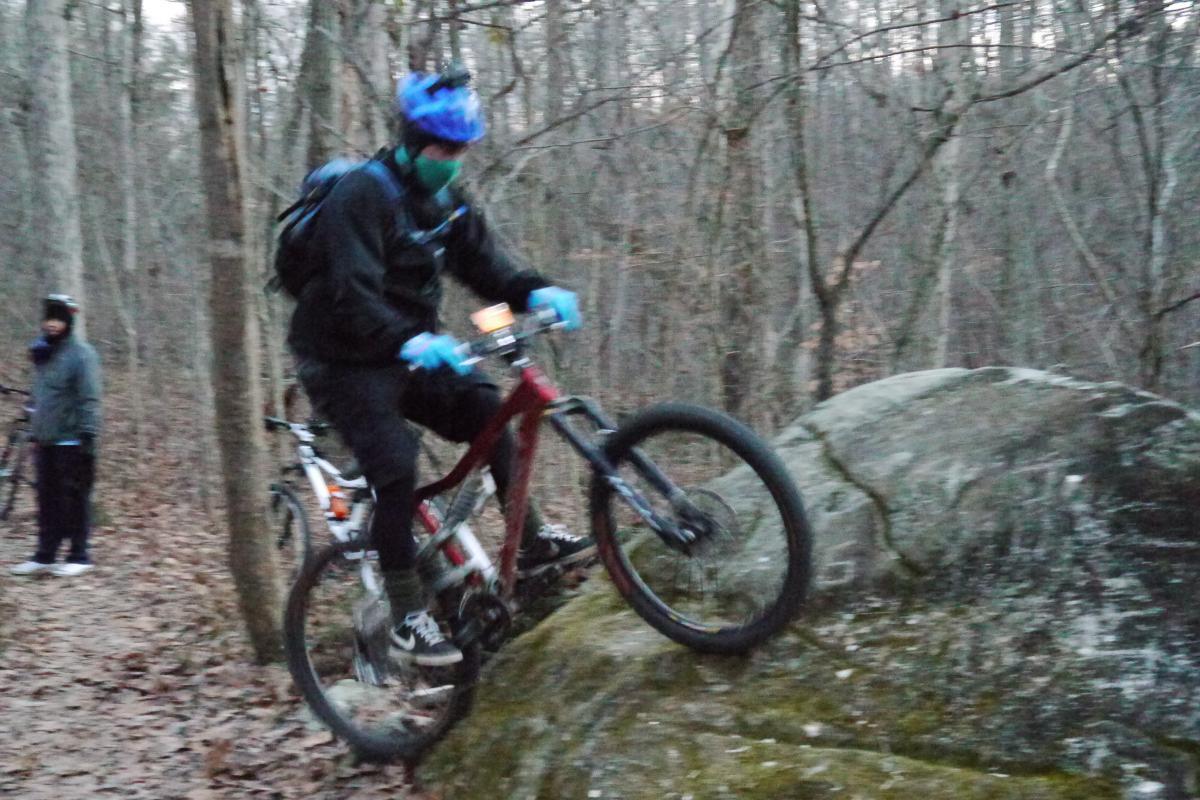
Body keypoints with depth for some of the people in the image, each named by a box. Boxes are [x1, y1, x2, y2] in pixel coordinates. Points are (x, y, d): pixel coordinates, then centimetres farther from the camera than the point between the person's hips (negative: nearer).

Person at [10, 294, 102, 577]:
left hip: (71, 440, -7)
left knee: (74, 498, -1)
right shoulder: (42, 351, 14)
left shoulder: (81, 354, -11)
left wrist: (88, 434, -21)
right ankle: (44, 555, 17)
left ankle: (79, 556, 7)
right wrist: (35, 430, 20)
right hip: (46, 439, 7)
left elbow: (89, 399, -16)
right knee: (47, 498, 10)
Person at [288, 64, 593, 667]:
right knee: (396, 469, -18)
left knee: (486, 411, -9)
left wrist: (536, 292, -18)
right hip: (346, 363, -7)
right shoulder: (360, 195, -20)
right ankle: (409, 621, -11)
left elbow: (484, 266, 2)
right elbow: (353, 297, -30)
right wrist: (408, 341, -45)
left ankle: (532, 540, 3)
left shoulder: (446, 199, 5)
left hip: (409, 352, 7)